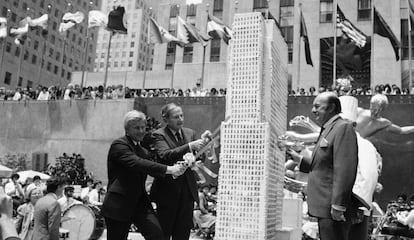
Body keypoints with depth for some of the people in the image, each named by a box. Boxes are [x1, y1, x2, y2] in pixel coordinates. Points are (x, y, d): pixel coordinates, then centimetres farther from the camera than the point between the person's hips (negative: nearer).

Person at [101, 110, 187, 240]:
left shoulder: (144, 151, 16)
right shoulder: (119, 145, -9)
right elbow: (136, 163, -25)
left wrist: (175, 169, -12)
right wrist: (168, 169, -30)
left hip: (140, 202, 6)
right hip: (119, 204, -6)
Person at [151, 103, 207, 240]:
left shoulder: (190, 133, 8)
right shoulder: (159, 135, -6)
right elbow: (165, 155, -24)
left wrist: (202, 145, -16)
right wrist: (189, 146, -33)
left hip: (187, 189, 4)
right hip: (168, 190, -4)